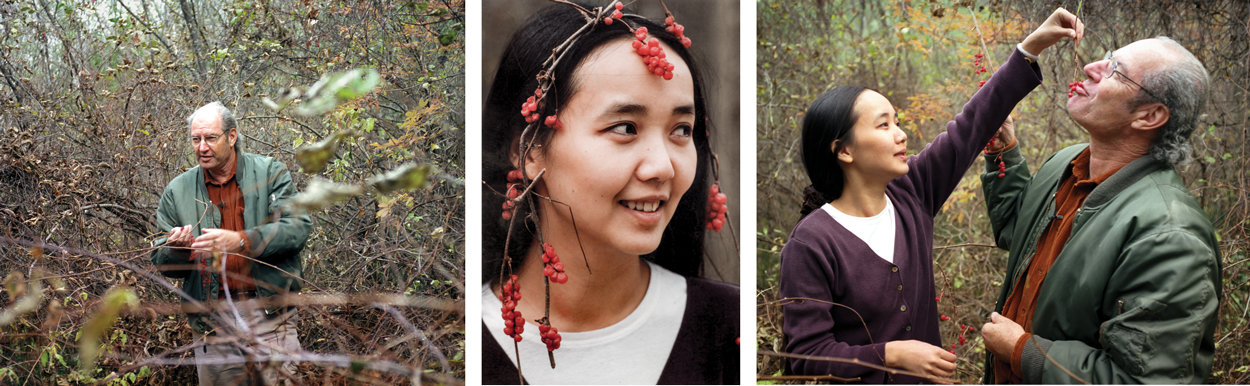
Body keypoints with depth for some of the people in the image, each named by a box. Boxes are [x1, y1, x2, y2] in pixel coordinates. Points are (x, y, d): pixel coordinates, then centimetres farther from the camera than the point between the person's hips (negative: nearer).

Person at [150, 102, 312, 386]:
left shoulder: (270, 173, 2)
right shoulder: (178, 190, 9)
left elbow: (298, 227, -11)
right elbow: (162, 264, 11)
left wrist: (241, 241, -23)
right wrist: (176, 249, -13)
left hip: (269, 312, -2)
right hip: (214, 324, 2)